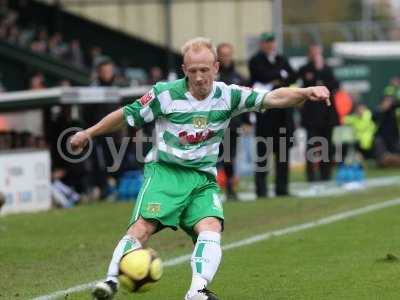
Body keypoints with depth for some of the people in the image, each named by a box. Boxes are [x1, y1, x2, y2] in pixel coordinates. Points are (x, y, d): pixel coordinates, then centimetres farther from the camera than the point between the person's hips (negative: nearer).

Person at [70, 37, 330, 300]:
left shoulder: (228, 96, 1)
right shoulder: (165, 94, -4)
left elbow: (272, 99, -7)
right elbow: (127, 115, 7)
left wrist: (305, 93, -24)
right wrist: (88, 133, 11)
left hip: (203, 179, 2)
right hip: (165, 171, -2)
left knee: (211, 227, -24)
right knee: (144, 225, -24)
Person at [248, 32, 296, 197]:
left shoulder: (282, 60, 17)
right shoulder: (255, 61, -1)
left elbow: (292, 77, 8)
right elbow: (264, 75, -17)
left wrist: (276, 81, -7)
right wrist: (281, 74, -2)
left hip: (283, 111, 5)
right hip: (265, 111, -5)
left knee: (283, 150, 5)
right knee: (263, 150, -5)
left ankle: (282, 188, 10)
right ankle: (261, 188, -2)